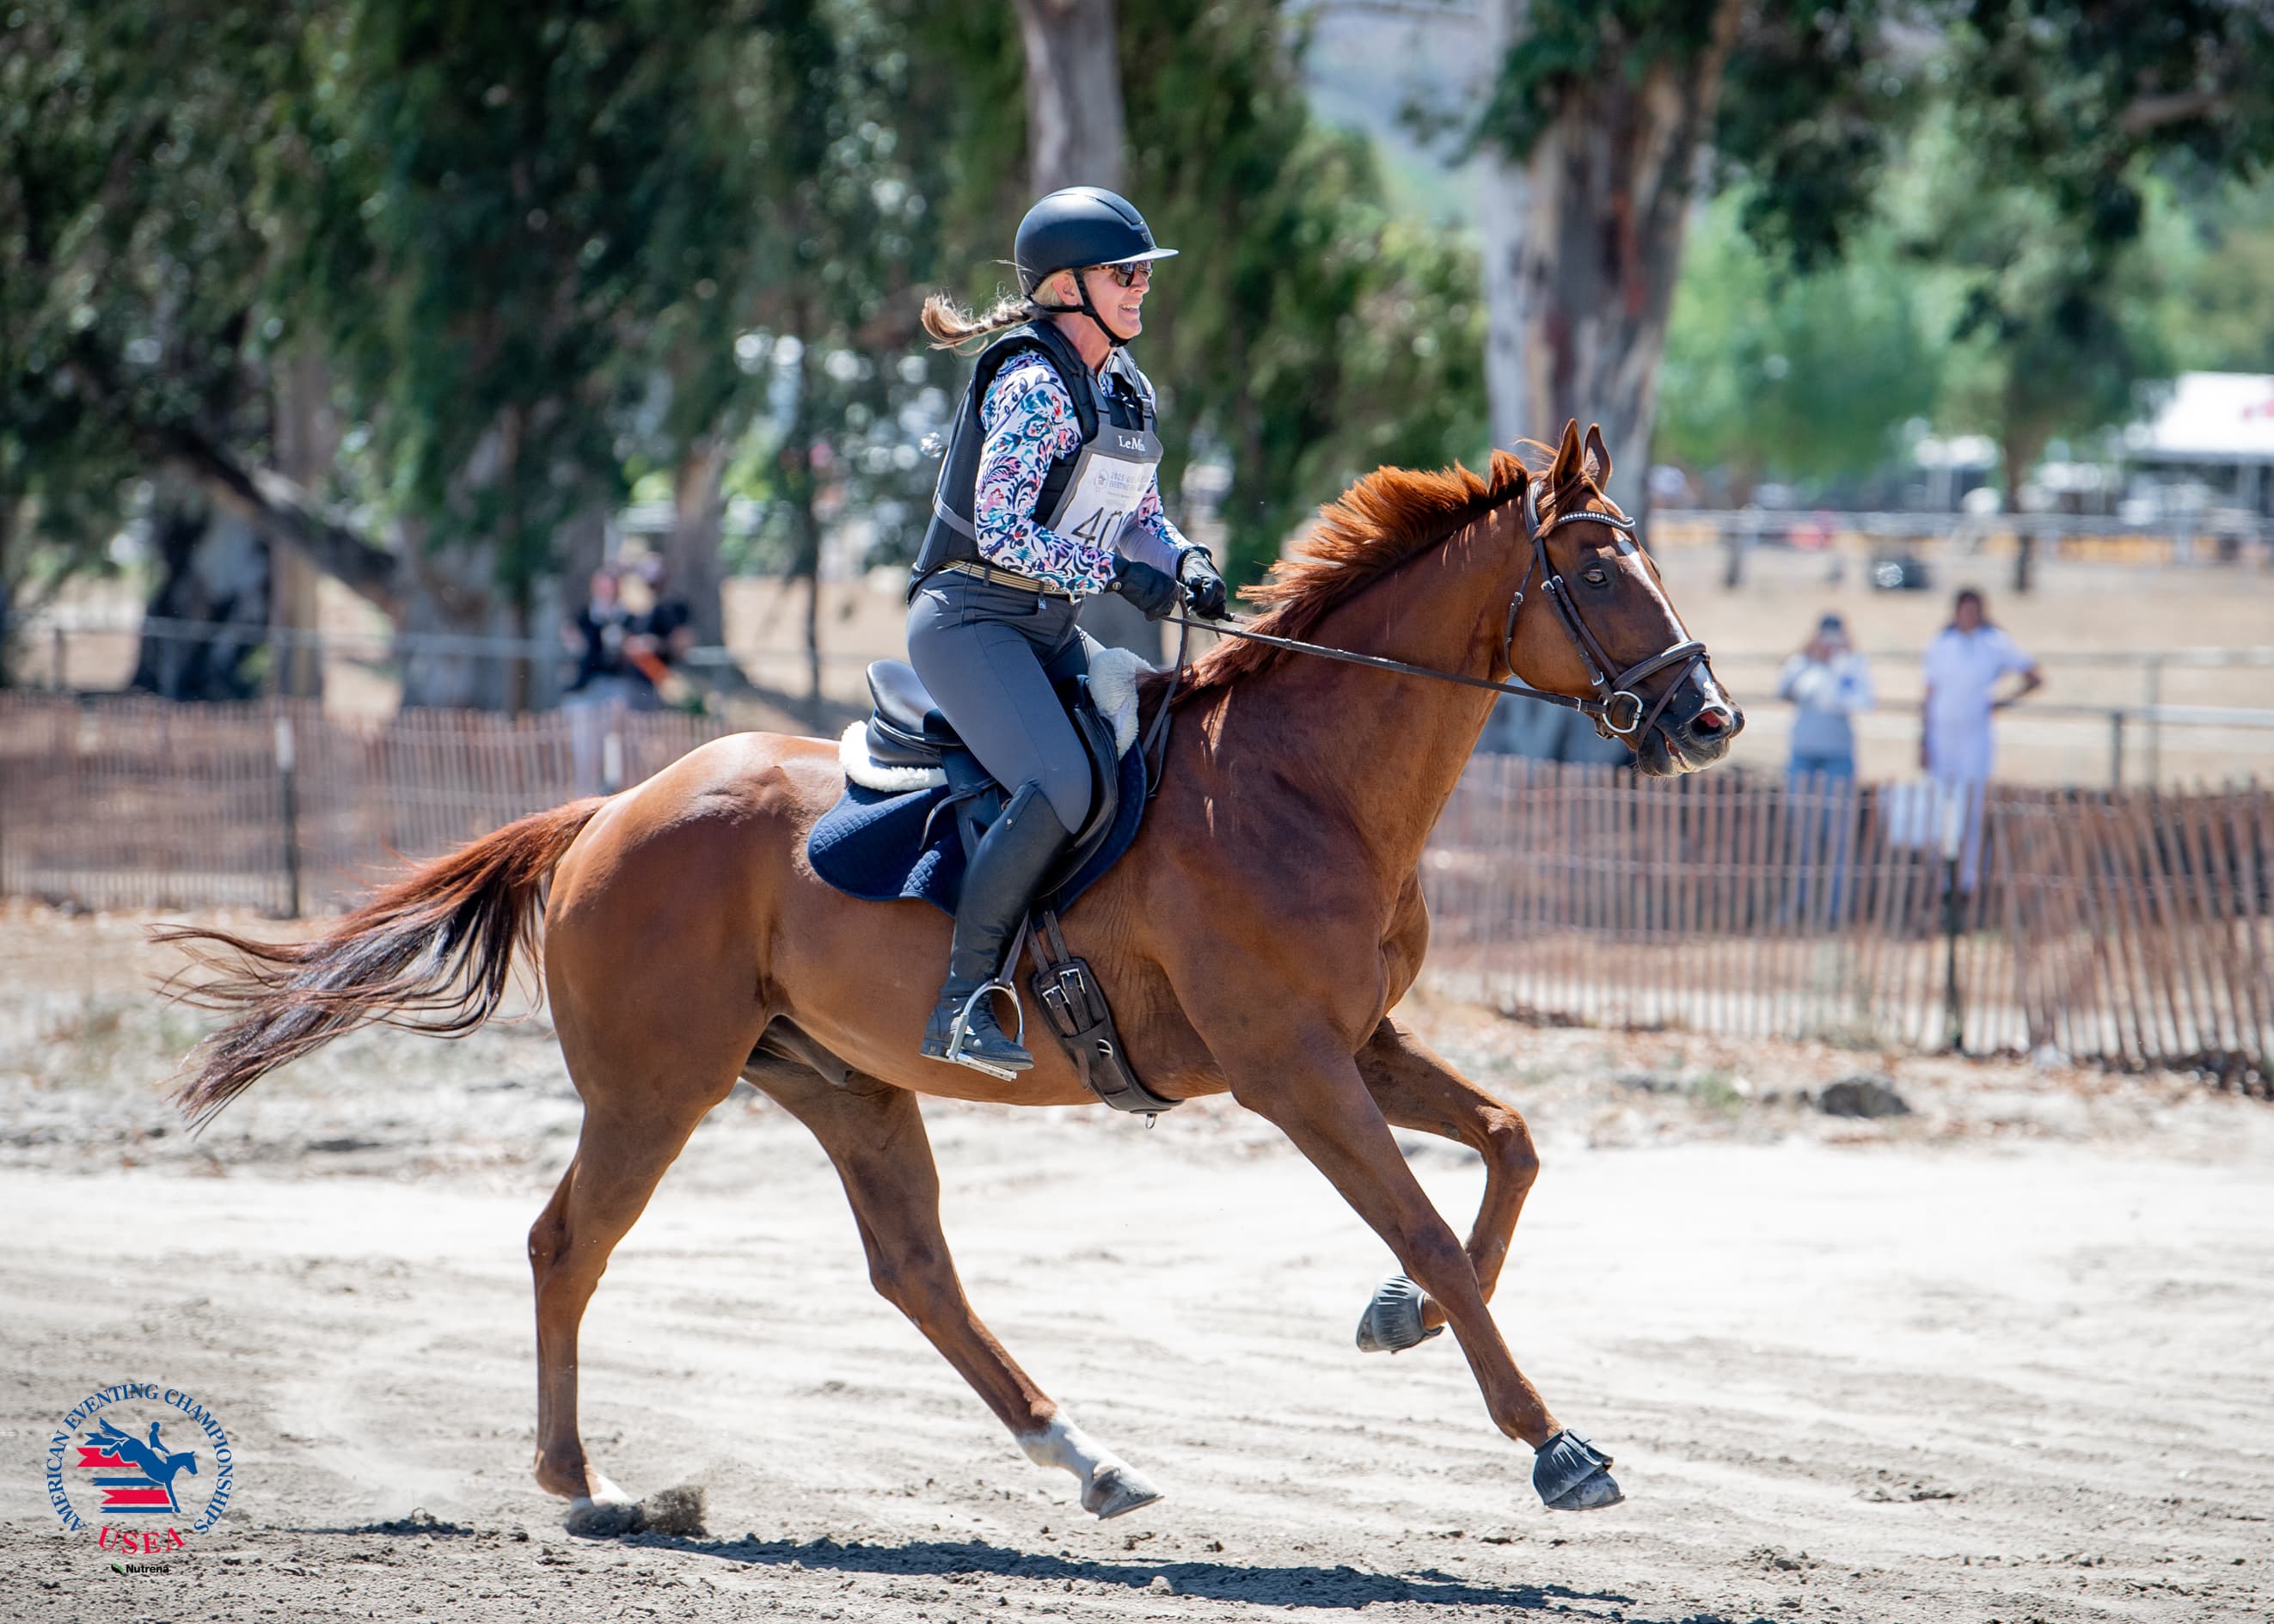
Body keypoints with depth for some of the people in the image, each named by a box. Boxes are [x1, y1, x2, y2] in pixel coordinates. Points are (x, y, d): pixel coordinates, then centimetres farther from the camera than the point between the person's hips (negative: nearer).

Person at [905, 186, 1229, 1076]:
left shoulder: (1128, 390, 12)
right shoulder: (1033, 384, -16)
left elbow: (1139, 515, 19)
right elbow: (1001, 529, -22)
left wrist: (1185, 562, -2)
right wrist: (1119, 573, -22)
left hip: (1052, 629, 10)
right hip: (969, 619, -10)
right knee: (1061, 785, -28)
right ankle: (961, 1001, -23)